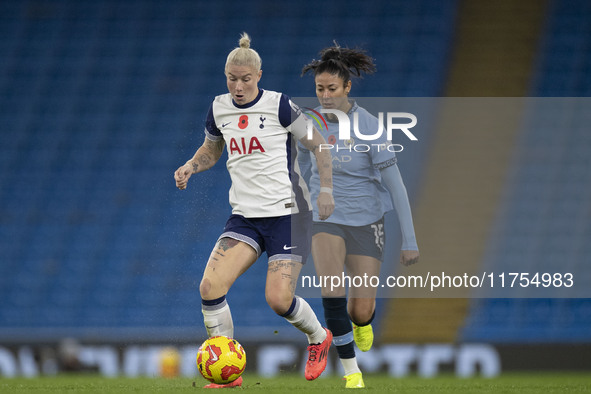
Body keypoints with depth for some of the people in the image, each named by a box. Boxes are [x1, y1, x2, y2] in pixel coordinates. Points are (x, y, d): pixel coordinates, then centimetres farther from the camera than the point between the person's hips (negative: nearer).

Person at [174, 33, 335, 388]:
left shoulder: (279, 106, -10)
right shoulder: (219, 109, 5)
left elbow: (319, 145, -1)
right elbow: (211, 149, 24)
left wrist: (326, 190, -10)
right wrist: (190, 167, 4)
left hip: (287, 213, -5)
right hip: (245, 216, 5)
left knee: (279, 299, -13)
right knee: (211, 286, -15)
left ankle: (319, 338, 23)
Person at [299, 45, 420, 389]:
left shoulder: (368, 126, -16)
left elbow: (395, 184, -13)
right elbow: (303, 170, 13)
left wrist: (410, 241, -14)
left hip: (366, 220, -2)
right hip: (327, 219, 2)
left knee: (361, 310, -3)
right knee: (332, 294, -22)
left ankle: (362, 321, 37)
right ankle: (352, 371, -9)